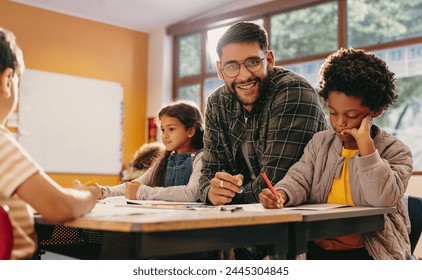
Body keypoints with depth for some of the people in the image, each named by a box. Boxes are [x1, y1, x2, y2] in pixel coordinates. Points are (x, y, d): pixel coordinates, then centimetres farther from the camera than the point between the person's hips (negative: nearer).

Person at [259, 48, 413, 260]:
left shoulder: (395, 152, 0)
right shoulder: (320, 142, 12)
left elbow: (382, 199, -15)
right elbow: (299, 179, 3)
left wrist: (365, 144, -17)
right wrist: (280, 194, -20)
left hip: (367, 253, -3)